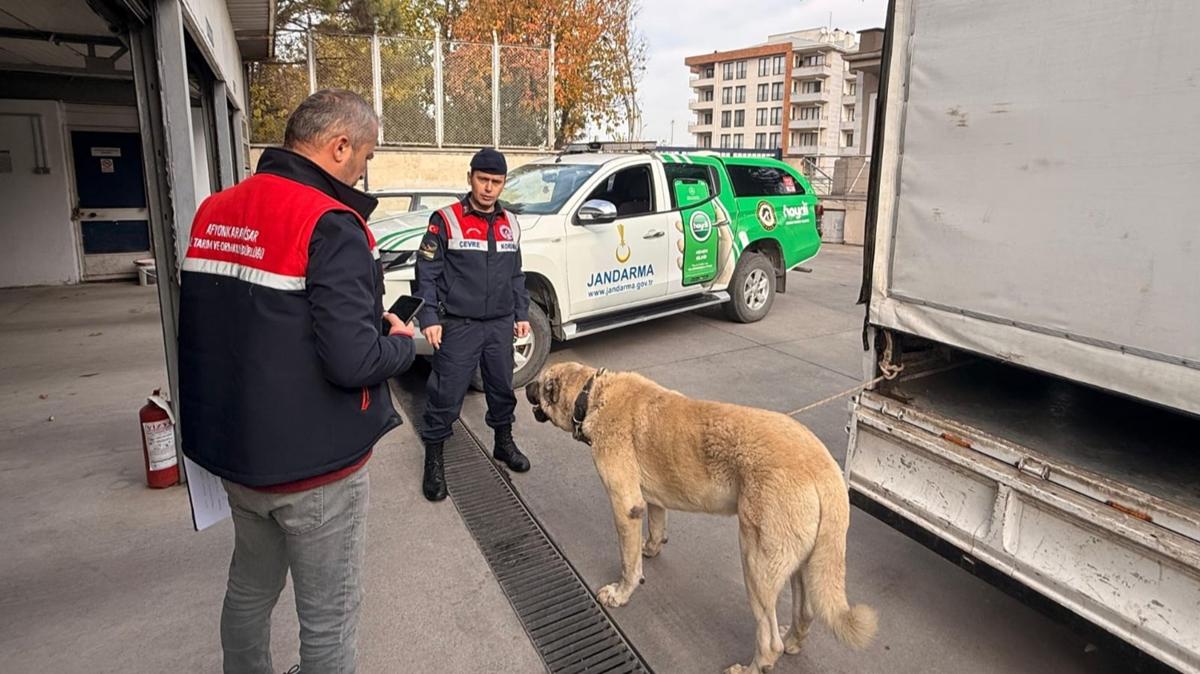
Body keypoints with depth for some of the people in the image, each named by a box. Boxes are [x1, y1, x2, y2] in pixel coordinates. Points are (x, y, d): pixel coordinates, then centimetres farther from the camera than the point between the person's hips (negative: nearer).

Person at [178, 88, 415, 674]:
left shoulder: (213, 212, 5)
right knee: (328, 618, 10)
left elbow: (242, 323, 12)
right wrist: (403, 342, -6)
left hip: (233, 449, 8)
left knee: (249, 590, 26)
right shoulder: (329, 225, -21)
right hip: (313, 465, -8)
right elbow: (354, 362, -27)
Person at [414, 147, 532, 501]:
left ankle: (504, 443, 37)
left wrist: (521, 314, 14)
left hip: (501, 325, 5)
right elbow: (427, 273, -7)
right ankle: (433, 461, 14)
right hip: (458, 326, -5)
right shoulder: (446, 221, -7)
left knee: (503, 387, 16)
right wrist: (429, 317, -14)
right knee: (446, 395, -2)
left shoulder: (510, 223, 10)